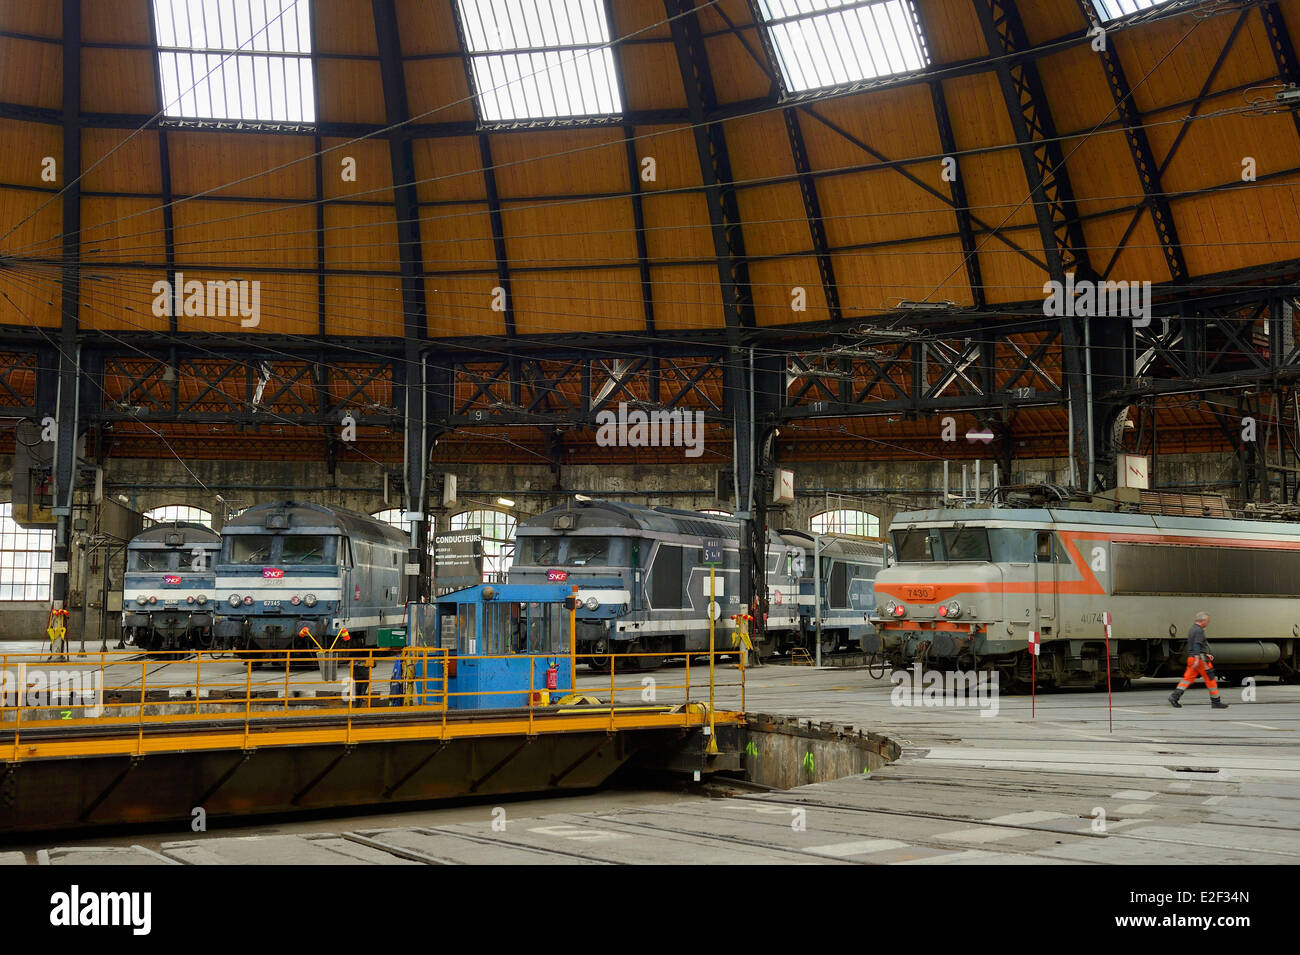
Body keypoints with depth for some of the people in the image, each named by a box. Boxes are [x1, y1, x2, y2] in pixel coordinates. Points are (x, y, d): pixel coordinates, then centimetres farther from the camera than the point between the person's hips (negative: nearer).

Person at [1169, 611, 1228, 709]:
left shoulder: (1192, 629, 19)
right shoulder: (1199, 630, -13)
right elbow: (1197, 645, -23)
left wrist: (1206, 654, 28)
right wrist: (1197, 659, -29)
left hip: (1191, 658, 9)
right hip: (1200, 659, -9)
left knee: (1187, 678, 5)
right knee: (1211, 679, 0)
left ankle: (1174, 696, -8)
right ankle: (1216, 702, 6)